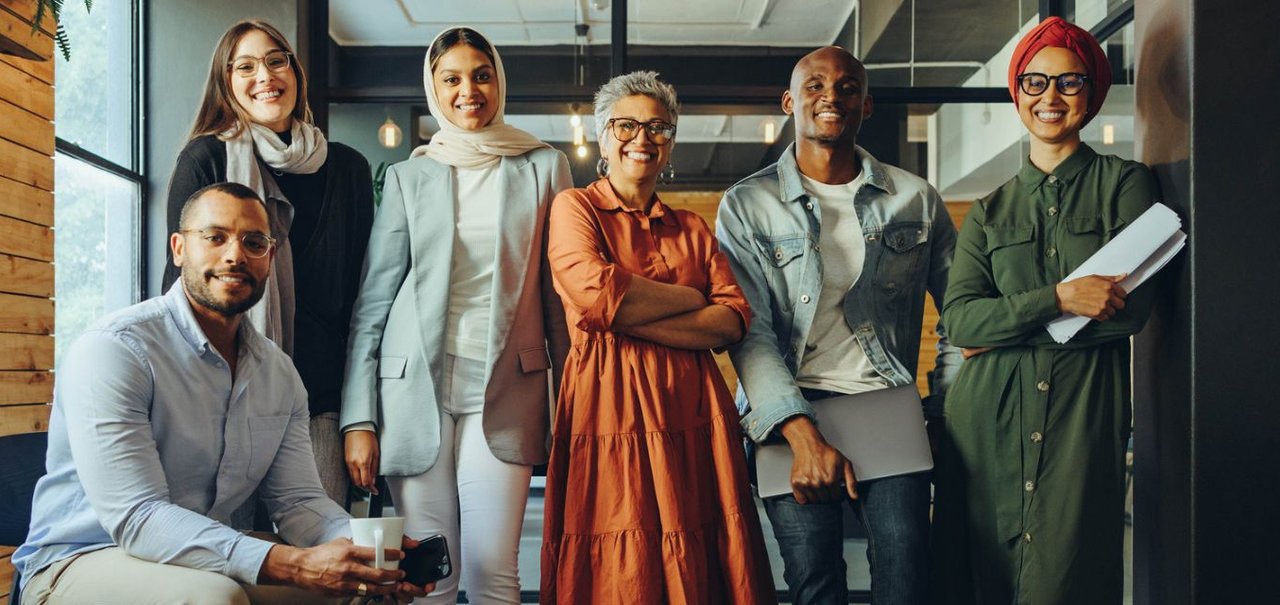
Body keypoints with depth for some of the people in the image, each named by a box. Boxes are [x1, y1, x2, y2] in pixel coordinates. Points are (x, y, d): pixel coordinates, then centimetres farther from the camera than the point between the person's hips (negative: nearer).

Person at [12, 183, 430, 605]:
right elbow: (136, 516, -27)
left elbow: (297, 500, 2)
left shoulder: (279, 373, 5)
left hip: (205, 561, 6)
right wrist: (297, 565, -36)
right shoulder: (112, 350, -18)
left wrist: (366, 552, -21)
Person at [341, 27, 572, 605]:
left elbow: (561, 292, 9)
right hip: (414, 385, 1)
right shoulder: (407, 176, 9)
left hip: (504, 389, 0)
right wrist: (358, 419, -1)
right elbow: (372, 302, 7)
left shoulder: (545, 167, 9)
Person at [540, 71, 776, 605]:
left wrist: (629, 316, -10)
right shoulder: (575, 207, 8)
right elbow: (594, 292, -12)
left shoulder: (692, 228, 18)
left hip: (691, 410, 4)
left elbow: (734, 320, 2)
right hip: (610, 408, -4)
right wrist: (689, 299, -1)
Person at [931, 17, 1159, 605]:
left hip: (1085, 414, -2)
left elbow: (1133, 307, -4)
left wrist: (1005, 326, -4)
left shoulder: (1124, 182, 8)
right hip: (989, 421, 2)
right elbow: (959, 319, -1)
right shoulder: (989, 211, 13)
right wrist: (1057, 298, -15)